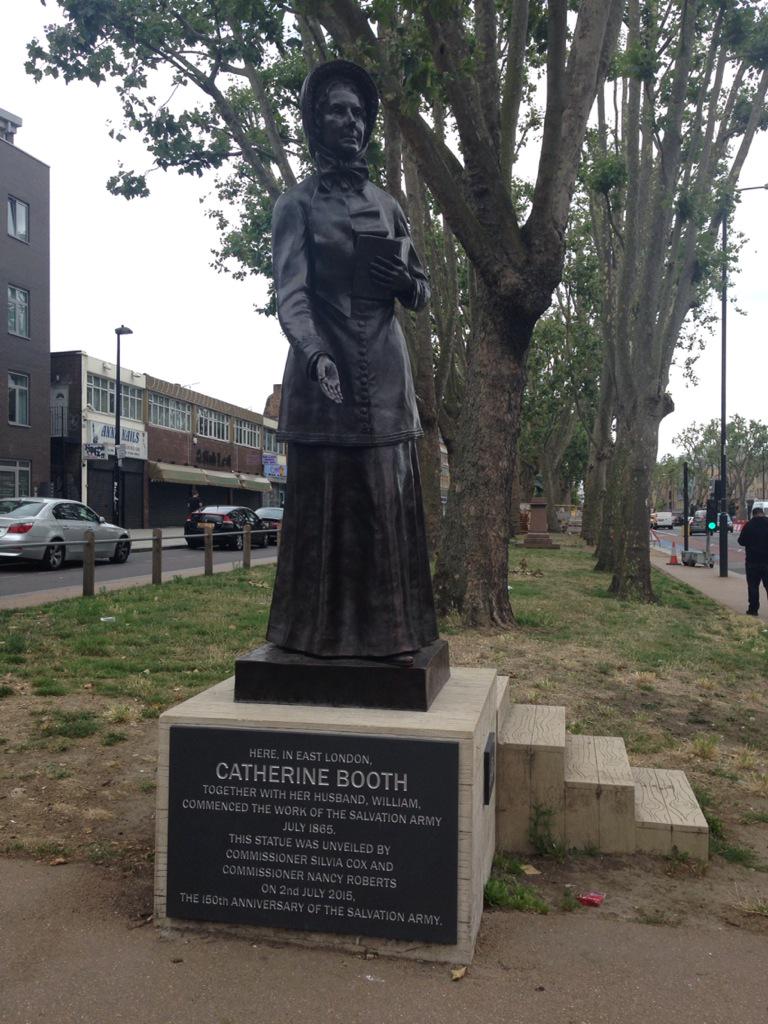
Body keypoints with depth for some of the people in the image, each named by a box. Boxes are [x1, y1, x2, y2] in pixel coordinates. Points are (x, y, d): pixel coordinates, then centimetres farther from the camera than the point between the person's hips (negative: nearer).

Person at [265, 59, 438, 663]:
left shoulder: (387, 206, 18)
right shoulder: (299, 204, 4)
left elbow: (424, 294, 20)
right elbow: (291, 295, -9)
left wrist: (406, 283, -4)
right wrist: (317, 355, -28)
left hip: (384, 372, 4)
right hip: (325, 368, -4)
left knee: (388, 504, 2)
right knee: (324, 503, -2)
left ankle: (389, 634, 9)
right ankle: (320, 635, 6)